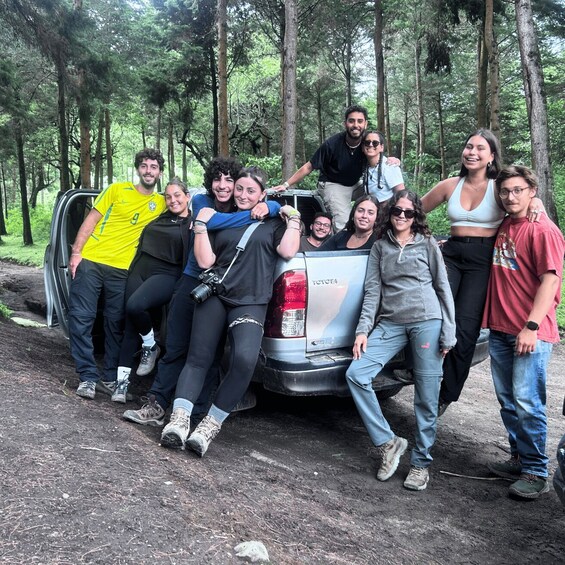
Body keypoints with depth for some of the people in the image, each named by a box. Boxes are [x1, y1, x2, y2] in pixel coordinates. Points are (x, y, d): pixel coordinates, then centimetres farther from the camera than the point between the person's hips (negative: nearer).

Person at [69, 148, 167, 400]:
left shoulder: (161, 203, 9)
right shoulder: (117, 190, 5)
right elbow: (91, 220, 4)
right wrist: (76, 252, -4)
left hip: (122, 269, 1)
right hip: (90, 261, -1)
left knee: (116, 325, 6)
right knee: (81, 319, -5)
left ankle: (110, 378, 17)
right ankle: (88, 376, 4)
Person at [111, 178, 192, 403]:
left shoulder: (193, 225, 1)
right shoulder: (159, 219, 20)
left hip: (166, 275, -6)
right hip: (139, 271, 6)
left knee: (135, 306, -31)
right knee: (130, 325, -2)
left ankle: (151, 347, -4)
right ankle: (122, 379, 2)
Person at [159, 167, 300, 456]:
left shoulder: (273, 222, 18)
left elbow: (288, 251, -1)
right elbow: (205, 261, 10)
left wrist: (293, 218, 6)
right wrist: (200, 224, 6)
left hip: (250, 303, -3)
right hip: (215, 296, 3)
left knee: (245, 359, -25)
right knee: (198, 357, -9)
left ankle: (210, 425, -16)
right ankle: (179, 420, -14)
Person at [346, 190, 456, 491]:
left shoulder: (427, 244, 7)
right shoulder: (380, 247, 14)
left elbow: (443, 287, 5)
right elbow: (372, 291, 9)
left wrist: (448, 332, -1)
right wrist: (363, 330, -1)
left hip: (427, 321, -3)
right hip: (390, 323, 3)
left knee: (426, 398, -2)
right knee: (355, 374, -14)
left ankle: (421, 462, 15)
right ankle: (388, 443, -1)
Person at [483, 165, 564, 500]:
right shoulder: (502, 227, 13)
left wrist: (532, 327, -20)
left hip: (530, 333, -7)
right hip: (500, 328, 7)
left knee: (527, 402, -6)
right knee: (507, 400, 13)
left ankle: (536, 473, 5)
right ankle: (520, 459, 26)